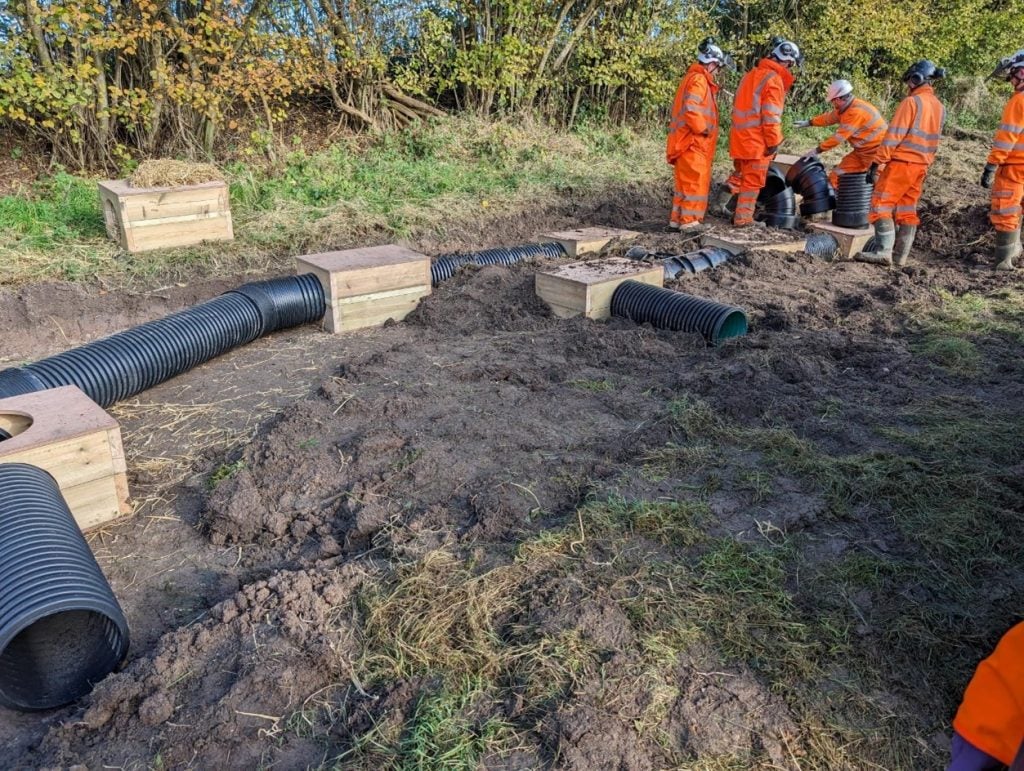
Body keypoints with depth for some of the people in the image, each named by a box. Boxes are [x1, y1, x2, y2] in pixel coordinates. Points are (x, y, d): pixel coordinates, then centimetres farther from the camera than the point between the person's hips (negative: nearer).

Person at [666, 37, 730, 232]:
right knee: (695, 181, -6)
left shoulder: (692, 77, 19)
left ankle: (678, 218, 18)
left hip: (688, 142, 10)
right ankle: (689, 221, -4)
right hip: (693, 142, -10)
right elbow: (691, 110, -26)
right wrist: (703, 129, -16)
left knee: (686, 181, 14)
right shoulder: (699, 80, -13)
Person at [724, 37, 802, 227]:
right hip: (757, 141, -8)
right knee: (753, 181, 1)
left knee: (740, 175, 22)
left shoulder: (752, 74, 13)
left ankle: (724, 206, 17)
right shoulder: (773, 79, -14)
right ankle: (743, 219, 6)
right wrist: (774, 142, -10)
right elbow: (771, 117, -18)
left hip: (740, 136, 8)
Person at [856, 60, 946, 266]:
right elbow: (933, 141, 17)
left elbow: (894, 135, -15)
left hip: (901, 163, -8)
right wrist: (925, 164, 21)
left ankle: (883, 251, -18)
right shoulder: (939, 107, 15)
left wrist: (877, 163, -14)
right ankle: (900, 256, 11)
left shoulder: (911, 102, -10)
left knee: (882, 204, -7)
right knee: (907, 210, 10)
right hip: (921, 166, 8)